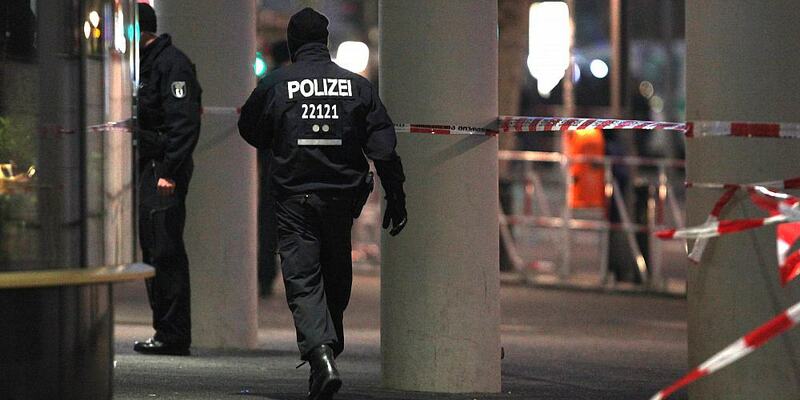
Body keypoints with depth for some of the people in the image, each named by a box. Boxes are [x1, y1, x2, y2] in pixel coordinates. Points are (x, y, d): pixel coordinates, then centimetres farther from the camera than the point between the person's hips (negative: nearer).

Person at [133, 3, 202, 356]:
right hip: (146, 169, 10)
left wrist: (169, 172, -23)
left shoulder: (172, 64, -12)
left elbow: (184, 123, -19)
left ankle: (173, 335, -10)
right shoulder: (144, 64, 20)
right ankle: (166, 331, 15)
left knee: (166, 252, -10)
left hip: (165, 171, -10)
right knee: (153, 251, 11)